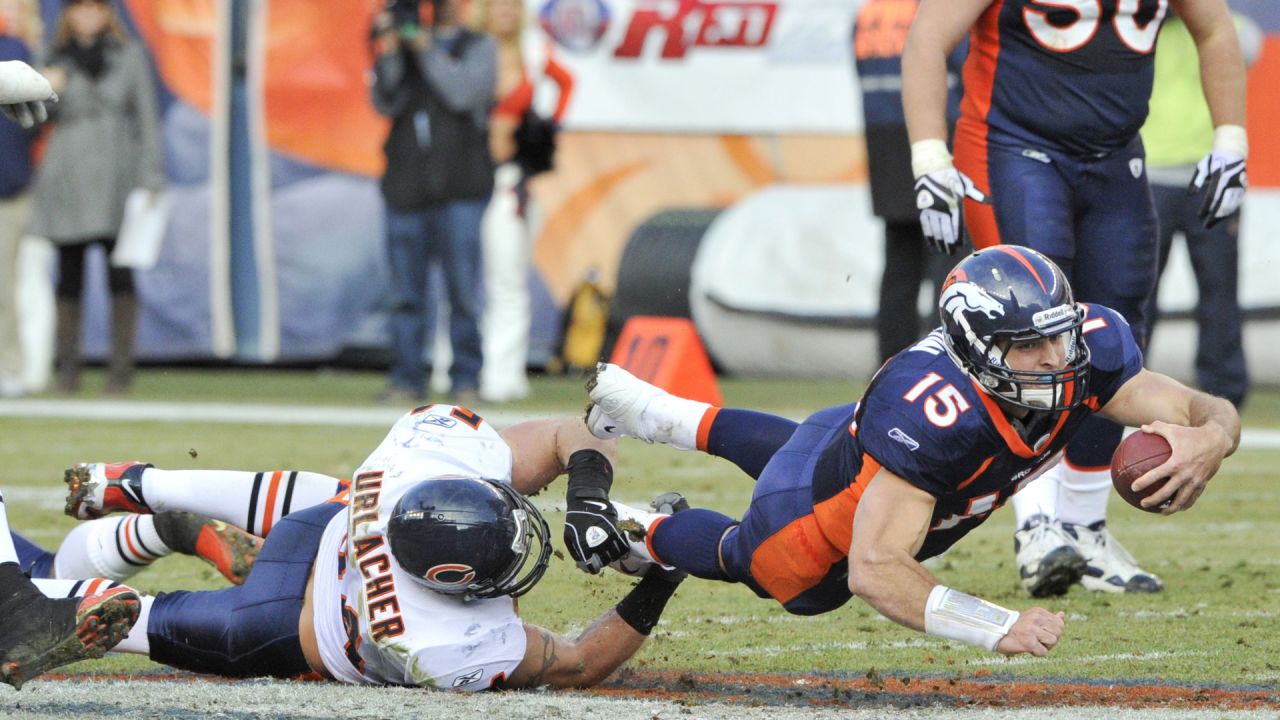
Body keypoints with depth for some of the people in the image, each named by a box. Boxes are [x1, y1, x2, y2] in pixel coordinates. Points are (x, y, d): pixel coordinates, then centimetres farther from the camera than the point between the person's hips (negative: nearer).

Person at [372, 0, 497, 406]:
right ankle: (406, 379, 5)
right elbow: (385, 103, 3)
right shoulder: (402, 46, 15)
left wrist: (425, 47, -10)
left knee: (463, 292, -5)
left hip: (460, 192, -2)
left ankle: (465, 380, 0)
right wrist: (389, 51, -9)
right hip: (406, 192, 2)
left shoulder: (478, 48, 8)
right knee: (406, 294, 1)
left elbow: (462, 94, -9)